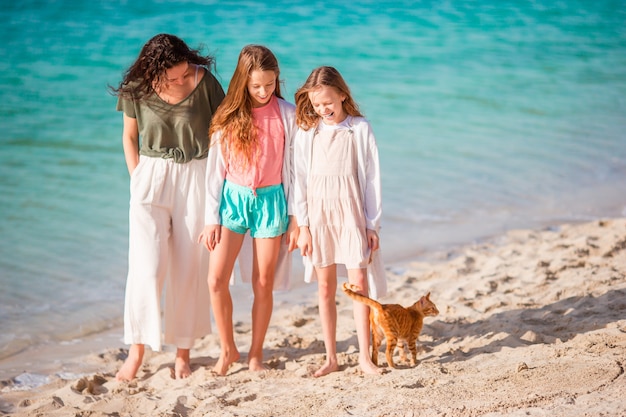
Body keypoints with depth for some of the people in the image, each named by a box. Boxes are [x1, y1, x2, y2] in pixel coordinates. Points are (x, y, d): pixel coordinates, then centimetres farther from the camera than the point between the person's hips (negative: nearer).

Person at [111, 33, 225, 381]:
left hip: (195, 178, 0)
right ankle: (137, 350, 6)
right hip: (151, 178, 0)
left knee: (189, 269, 2)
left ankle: (183, 352, 14)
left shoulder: (204, 82, -11)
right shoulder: (137, 90, -7)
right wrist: (137, 179, 3)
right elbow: (130, 137, 7)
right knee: (146, 267, -8)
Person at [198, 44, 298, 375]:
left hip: (270, 200, -1)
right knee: (216, 279, -8)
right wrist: (211, 219, 1)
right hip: (233, 198, 1)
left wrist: (295, 220, 0)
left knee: (263, 284, 5)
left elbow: (293, 168, 1)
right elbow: (215, 168, 4)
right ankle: (228, 349, 12)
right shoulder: (229, 116, 0)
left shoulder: (287, 115, -3)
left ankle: (256, 354, 20)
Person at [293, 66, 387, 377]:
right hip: (319, 214, 2)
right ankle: (331, 357, 14)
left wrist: (372, 225, -1)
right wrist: (303, 226, -1)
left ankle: (364, 356, 6)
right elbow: (300, 180, 3)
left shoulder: (361, 129, -2)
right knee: (325, 287, 6)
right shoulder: (306, 132, 1)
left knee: (359, 282, -3)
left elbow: (372, 178, 1)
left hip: (352, 213, -1)